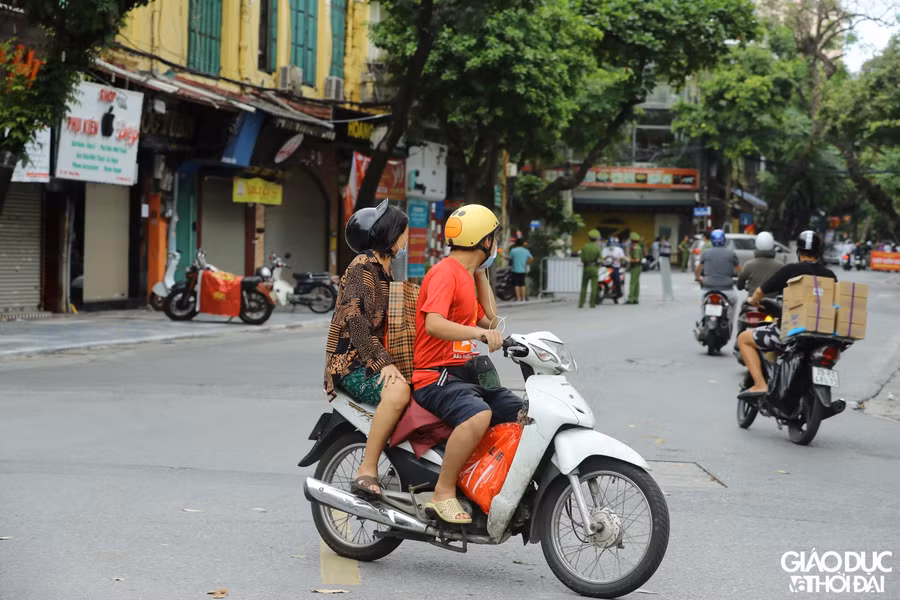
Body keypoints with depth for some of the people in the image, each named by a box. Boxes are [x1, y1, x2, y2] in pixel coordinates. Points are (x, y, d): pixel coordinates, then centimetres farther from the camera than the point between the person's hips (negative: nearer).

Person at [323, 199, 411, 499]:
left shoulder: (387, 270, 22)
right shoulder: (363, 265, -7)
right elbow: (355, 317, -20)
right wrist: (384, 361, -28)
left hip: (377, 359, 10)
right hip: (352, 362, -10)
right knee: (398, 391, -36)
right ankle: (367, 472, -33)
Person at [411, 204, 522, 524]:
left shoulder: (465, 275, 20)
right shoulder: (445, 272, -12)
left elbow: (489, 321, 25)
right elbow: (433, 324, -27)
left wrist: (481, 274, 22)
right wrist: (479, 332, -40)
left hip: (466, 374, 10)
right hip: (435, 377, -10)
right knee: (478, 415, -37)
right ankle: (443, 494, -29)